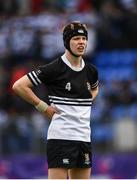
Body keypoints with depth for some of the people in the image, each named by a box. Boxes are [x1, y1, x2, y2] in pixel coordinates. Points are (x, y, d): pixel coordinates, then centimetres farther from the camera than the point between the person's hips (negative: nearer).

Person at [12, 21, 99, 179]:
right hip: (60, 137, -7)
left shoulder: (91, 71, 10)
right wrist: (43, 107, -7)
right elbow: (18, 86, -9)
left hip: (84, 137, 7)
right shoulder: (54, 69, -9)